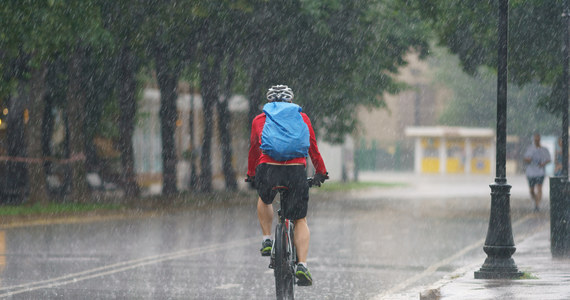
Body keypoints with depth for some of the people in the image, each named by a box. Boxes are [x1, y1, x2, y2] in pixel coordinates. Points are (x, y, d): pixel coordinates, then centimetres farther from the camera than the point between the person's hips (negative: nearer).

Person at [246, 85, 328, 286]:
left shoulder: (259, 120, 19)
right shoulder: (301, 118, 17)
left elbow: (253, 150, 29)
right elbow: (313, 148, 24)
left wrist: (251, 175, 43)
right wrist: (321, 172, 36)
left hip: (268, 170, 0)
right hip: (296, 171, 0)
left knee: (264, 200, 34)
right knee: (300, 220, 11)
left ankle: (267, 240, 23)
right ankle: (302, 266, -2)